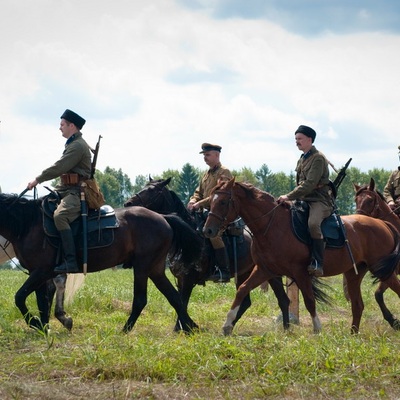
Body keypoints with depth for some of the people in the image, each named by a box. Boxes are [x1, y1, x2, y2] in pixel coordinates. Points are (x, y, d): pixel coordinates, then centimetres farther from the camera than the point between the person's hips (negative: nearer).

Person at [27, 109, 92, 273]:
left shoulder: (77, 146, -13)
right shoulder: (73, 144, 21)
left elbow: (59, 167, -19)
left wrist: (38, 180, -13)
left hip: (76, 192, -12)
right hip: (67, 189, 12)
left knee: (59, 216, -34)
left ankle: (71, 261, -39)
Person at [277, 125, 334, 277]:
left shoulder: (318, 158, -10)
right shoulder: (302, 160, 19)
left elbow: (309, 184, -20)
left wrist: (289, 197, -23)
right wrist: (290, 198, 11)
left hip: (320, 200, -10)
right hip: (303, 200, 10)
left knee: (313, 223, -36)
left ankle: (317, 263, -37)